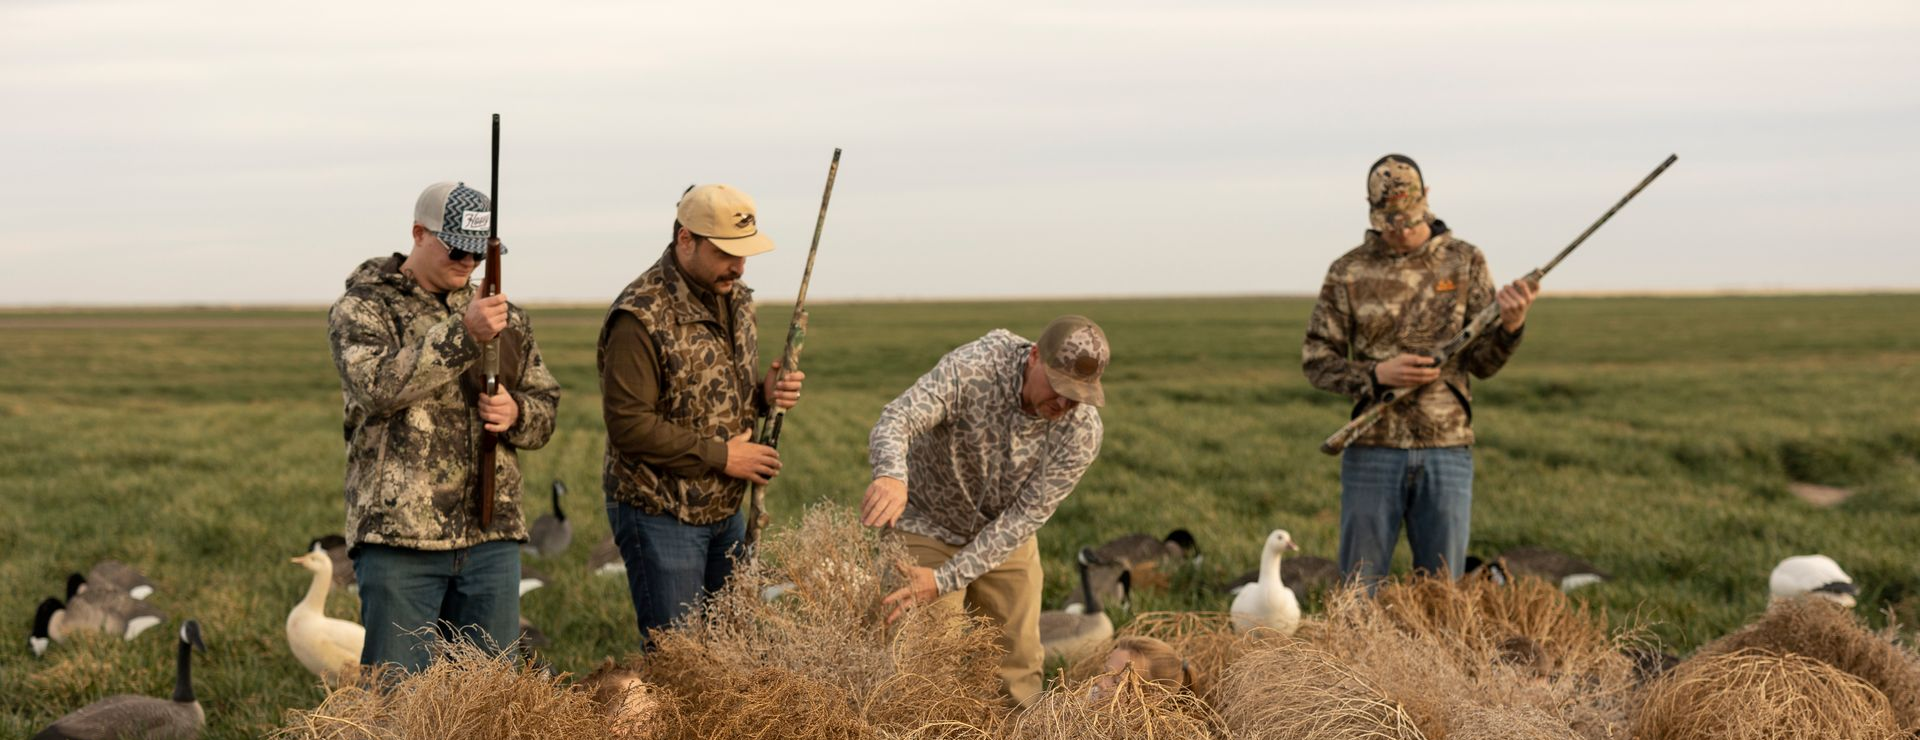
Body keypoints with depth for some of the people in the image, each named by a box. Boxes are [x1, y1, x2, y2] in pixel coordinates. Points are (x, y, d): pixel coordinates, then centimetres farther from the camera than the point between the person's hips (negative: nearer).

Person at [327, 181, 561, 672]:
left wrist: (516, 414, -5)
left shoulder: (505, 316, 15)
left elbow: (546, 407, 19)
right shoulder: (363, 308, 0)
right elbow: (378, 385, -18)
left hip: (492, 536, 5)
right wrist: (462, 333, -25)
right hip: (398, 537, -4)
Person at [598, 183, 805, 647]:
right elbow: (629, 424, -22)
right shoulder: (641, 316, -20)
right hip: (660, 516, -8)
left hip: (727, 509, 8)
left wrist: (766, 394, -3)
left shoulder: (735, 300, 7)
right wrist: (720, 456, -19)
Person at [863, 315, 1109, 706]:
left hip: (1005, 539, 3)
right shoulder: (972, 368, -31)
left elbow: (1023, 517, -23)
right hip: (930, 524, -3)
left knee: (1018, 670, 7)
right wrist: (891, 475, -67)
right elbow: (896, 420, -42)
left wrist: (944, 580, -33)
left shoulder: (1083, 432, -23)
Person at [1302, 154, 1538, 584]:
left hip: (1447, 452, 1)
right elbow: (1316, 361, 3)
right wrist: (1377, 374, -14)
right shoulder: (1348, 273, 2)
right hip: (1373, 450, -1)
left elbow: (1482, 363, 3)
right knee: (1358, 591, 4)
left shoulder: (1464, 263, 4)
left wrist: (1510, 325, -18)